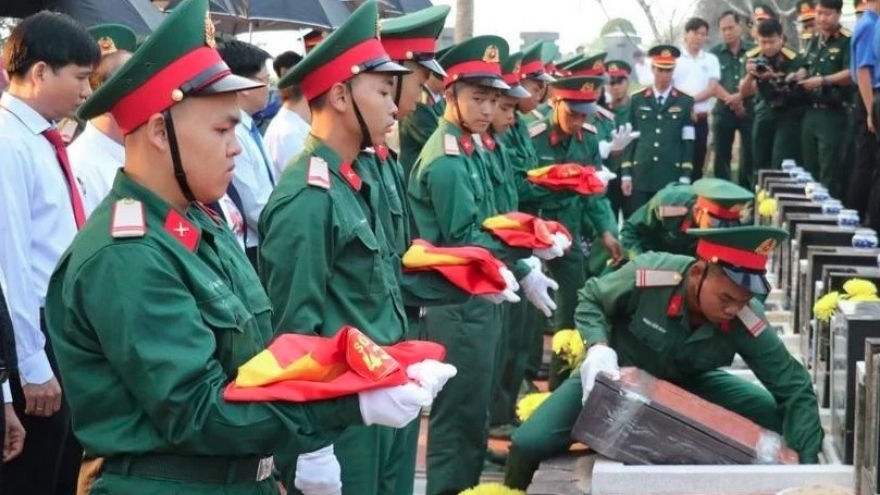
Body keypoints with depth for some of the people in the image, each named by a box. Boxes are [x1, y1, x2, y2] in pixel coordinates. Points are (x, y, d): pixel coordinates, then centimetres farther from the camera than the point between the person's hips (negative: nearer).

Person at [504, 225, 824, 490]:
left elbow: (796, 390, -21)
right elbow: (590, 301, -13)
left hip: (688, 384, 2)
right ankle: (515, 488, 15)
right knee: (529, 443, -20)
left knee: (780, 421, -14)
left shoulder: (747, 324, -29)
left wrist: (807, 466, -32)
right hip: (617, 374, -2)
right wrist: (598, 347, -33)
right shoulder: (648, 274, -34)